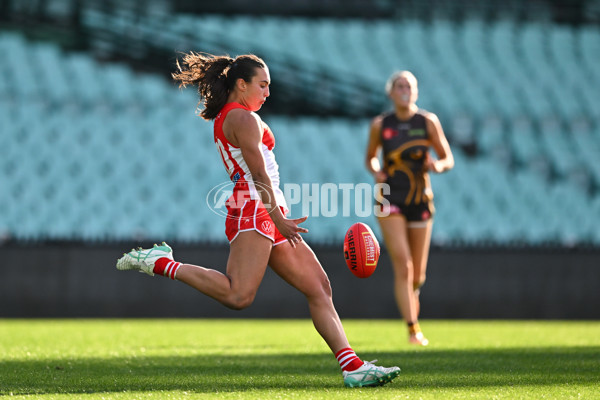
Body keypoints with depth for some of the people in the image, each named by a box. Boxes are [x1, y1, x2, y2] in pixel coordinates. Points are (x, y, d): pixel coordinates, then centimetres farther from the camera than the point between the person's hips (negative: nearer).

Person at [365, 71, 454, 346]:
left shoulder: (428, 122, -1)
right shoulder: (380, 124, 0)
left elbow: (448, 160, 4)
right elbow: (370, 158, 15)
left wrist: (438, 165, -18)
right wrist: (376, 172, -7)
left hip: (421, 202, 2)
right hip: (390, 201, -2)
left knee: (418, 274, 9)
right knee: (403, 267, -16)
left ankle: (412, 293, 45)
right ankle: (413, 329, -16)